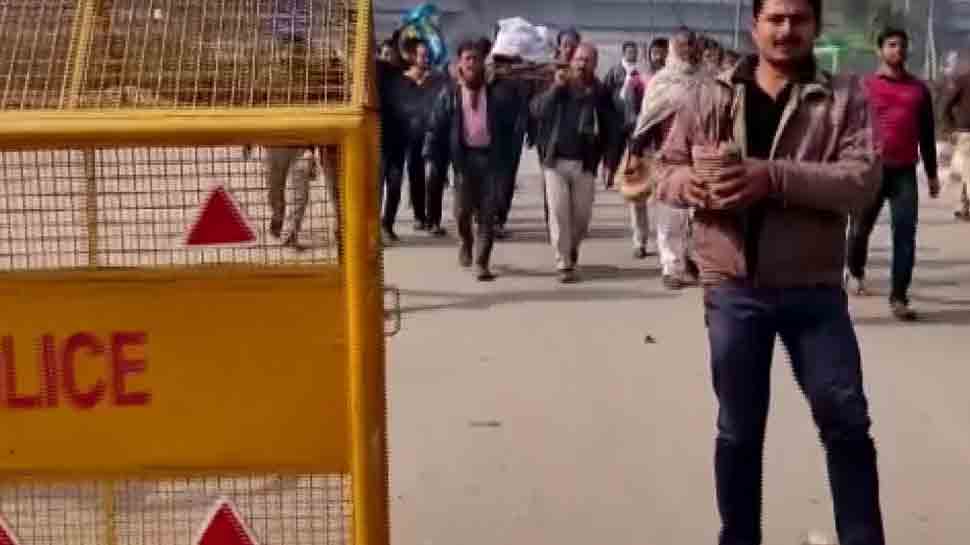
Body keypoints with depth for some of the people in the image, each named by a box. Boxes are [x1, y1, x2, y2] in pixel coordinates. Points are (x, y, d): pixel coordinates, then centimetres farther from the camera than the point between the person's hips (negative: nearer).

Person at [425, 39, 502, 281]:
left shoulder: (494, 92, 6)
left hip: (489, 157, 0)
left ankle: (481, 263, 3)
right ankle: (466, 242, 32)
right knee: (462, 210, 1)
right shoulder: (449, 94, 5)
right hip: (464, 157, 0)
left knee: (487, 214, -3)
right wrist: (431, 158, -5)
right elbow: (436, 128, 2)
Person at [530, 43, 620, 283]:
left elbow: (612, 127, 6)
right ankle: (564, 265, 0)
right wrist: (556, 87, -17)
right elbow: (536, 110, -9)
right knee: (559, 213, -5)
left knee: (582, 215, 3)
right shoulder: (557, 86, 5)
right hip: (555, 161, 0)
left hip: (584, 163, 0)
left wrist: (599, 150, -4)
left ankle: (572, 252, 28)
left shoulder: (600, 93, 3)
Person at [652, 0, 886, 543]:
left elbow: (863, 179, -14)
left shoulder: (846, 97, -1)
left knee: (846, 422, 5)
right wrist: (689, 182, -16)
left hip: (814, 290, -1)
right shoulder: (711, 97, 5)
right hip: (734, 290, 1)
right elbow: (667, 170, 8)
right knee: (739, 430, 13)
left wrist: (774, 177, -26)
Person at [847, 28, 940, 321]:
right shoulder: (865, 86, 2)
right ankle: (855, 272, 38)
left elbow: (927, 134, 15)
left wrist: (932, 174, 14)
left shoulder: (919, 89, 11)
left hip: (905, 172, 2)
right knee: (861, 228, 9)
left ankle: (899, 298, -3)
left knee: (905, 234, -5)